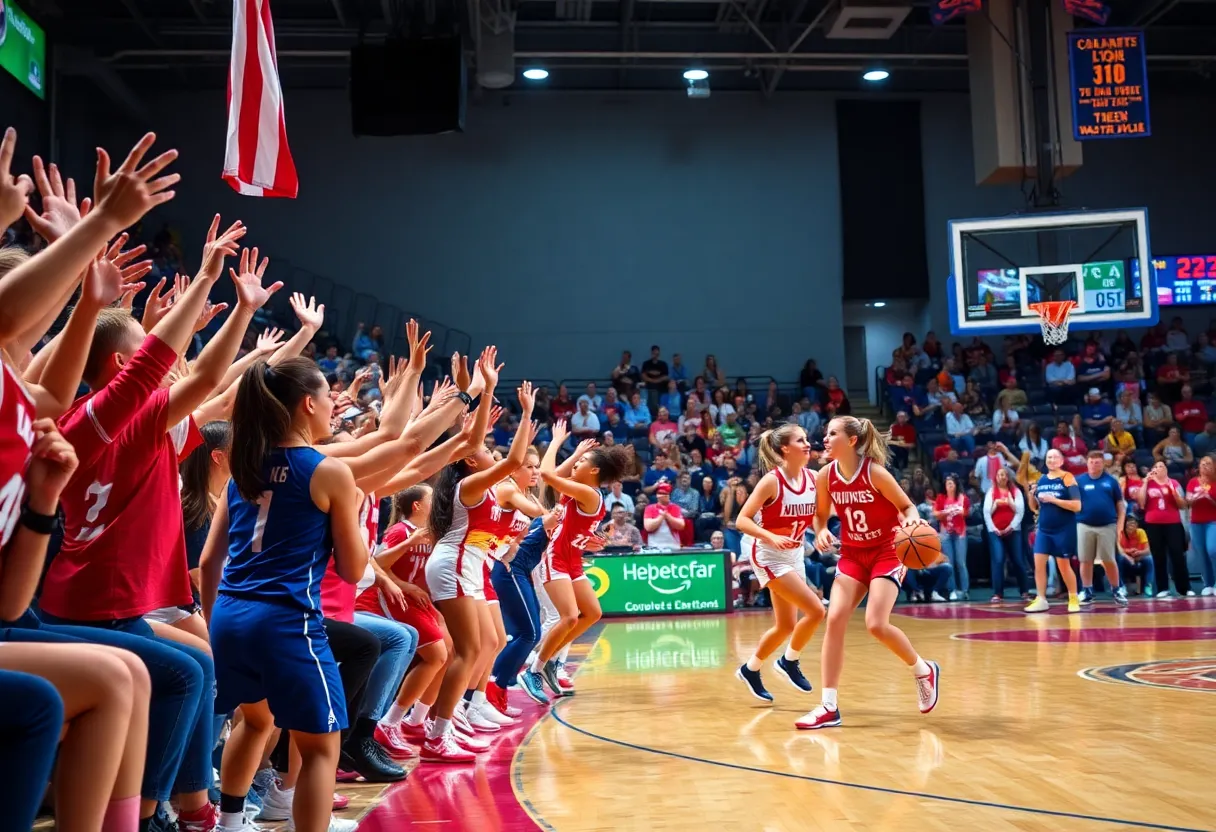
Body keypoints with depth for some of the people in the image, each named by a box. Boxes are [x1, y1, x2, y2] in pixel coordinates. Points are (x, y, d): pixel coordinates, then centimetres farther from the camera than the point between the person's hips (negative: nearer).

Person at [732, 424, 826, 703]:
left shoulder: (812, 479, -3)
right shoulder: (772, 480, -19)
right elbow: (742, 520, -20)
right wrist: (771, 537, -34)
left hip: (794, 554, 7)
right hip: (768, 554, -7)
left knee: (786, 626, 13)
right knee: (815, 610, -16)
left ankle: (750, 669, 32)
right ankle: (789, 661, 6)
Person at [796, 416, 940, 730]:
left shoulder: (875, 472, -19)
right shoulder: (825, 476, -6)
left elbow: (907, 507, -9)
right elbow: (821, 515, 9)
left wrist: (912, 521, -31)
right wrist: (821, 533, -12)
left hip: (887, 552, -5)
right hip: (852, 554, 5)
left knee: (876, 624, -17)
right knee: (834, 619, -11)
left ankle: (924, 670, 14)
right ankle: (829, 707, -5)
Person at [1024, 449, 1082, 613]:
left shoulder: (1067, 478, -8)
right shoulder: (1041, 480, 8)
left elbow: (1077, 506, -16)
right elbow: (1034, 508, 13)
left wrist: (1054, 500, -23)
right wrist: (1031, 494, -6)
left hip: (1064, 529, -5)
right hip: (1044, 529, 5)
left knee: (1063, 565, 3)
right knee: (1038, 563, -2)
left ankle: (1074, 599, 20)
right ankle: (1041, 600, 4)